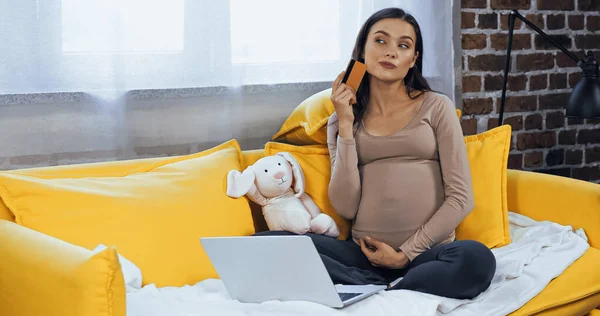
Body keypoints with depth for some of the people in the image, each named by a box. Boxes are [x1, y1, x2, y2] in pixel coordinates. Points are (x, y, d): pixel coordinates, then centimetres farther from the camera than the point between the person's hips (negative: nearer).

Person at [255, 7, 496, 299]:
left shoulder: (436, 107, 5)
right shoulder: (342, 120, 11)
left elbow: (461, 198, 0)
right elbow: (345, 208, -1)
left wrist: (407, 253, -8)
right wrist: (346, 127, -4)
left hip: (427, 253, -2)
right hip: (363, 255, 2)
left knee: (476, 259, -36)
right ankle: (390, 291, -17)